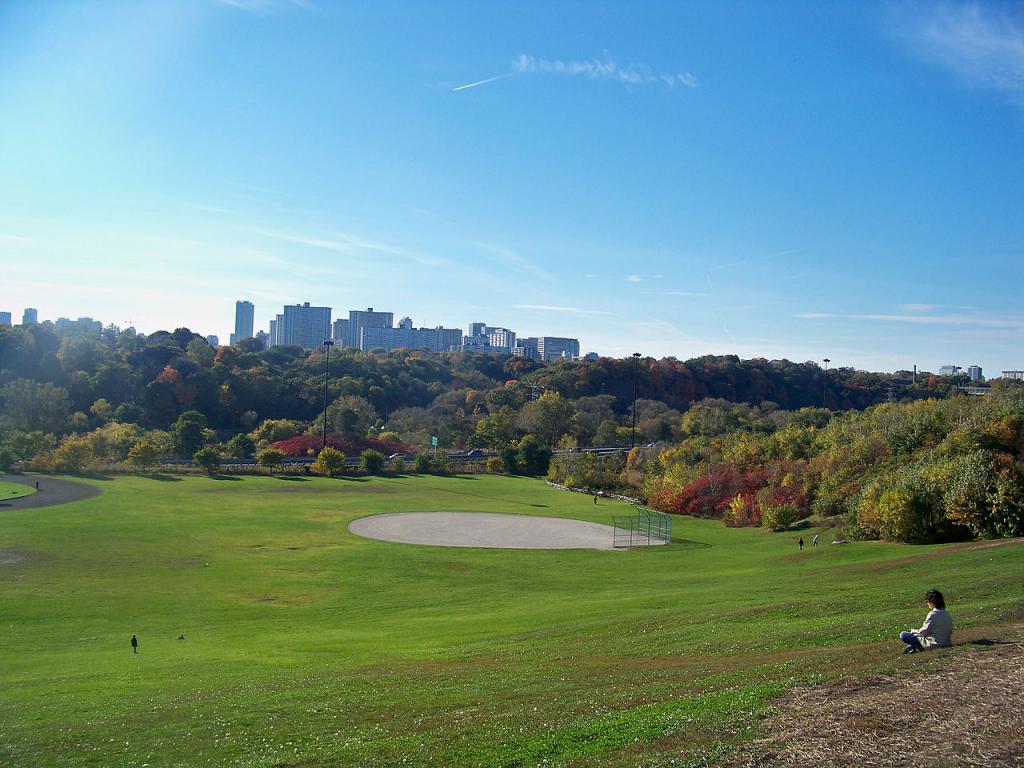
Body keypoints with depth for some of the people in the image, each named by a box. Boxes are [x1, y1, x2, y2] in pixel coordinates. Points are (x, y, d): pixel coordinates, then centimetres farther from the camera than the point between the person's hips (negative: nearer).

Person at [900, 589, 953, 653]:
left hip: (934, 644, -9)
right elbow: (950, 632, 14)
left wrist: (913, 631, 7)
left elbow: (923, 632, -14)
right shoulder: (947, 614, 5)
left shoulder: (932, 614, -19)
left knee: (903, 635, -6)